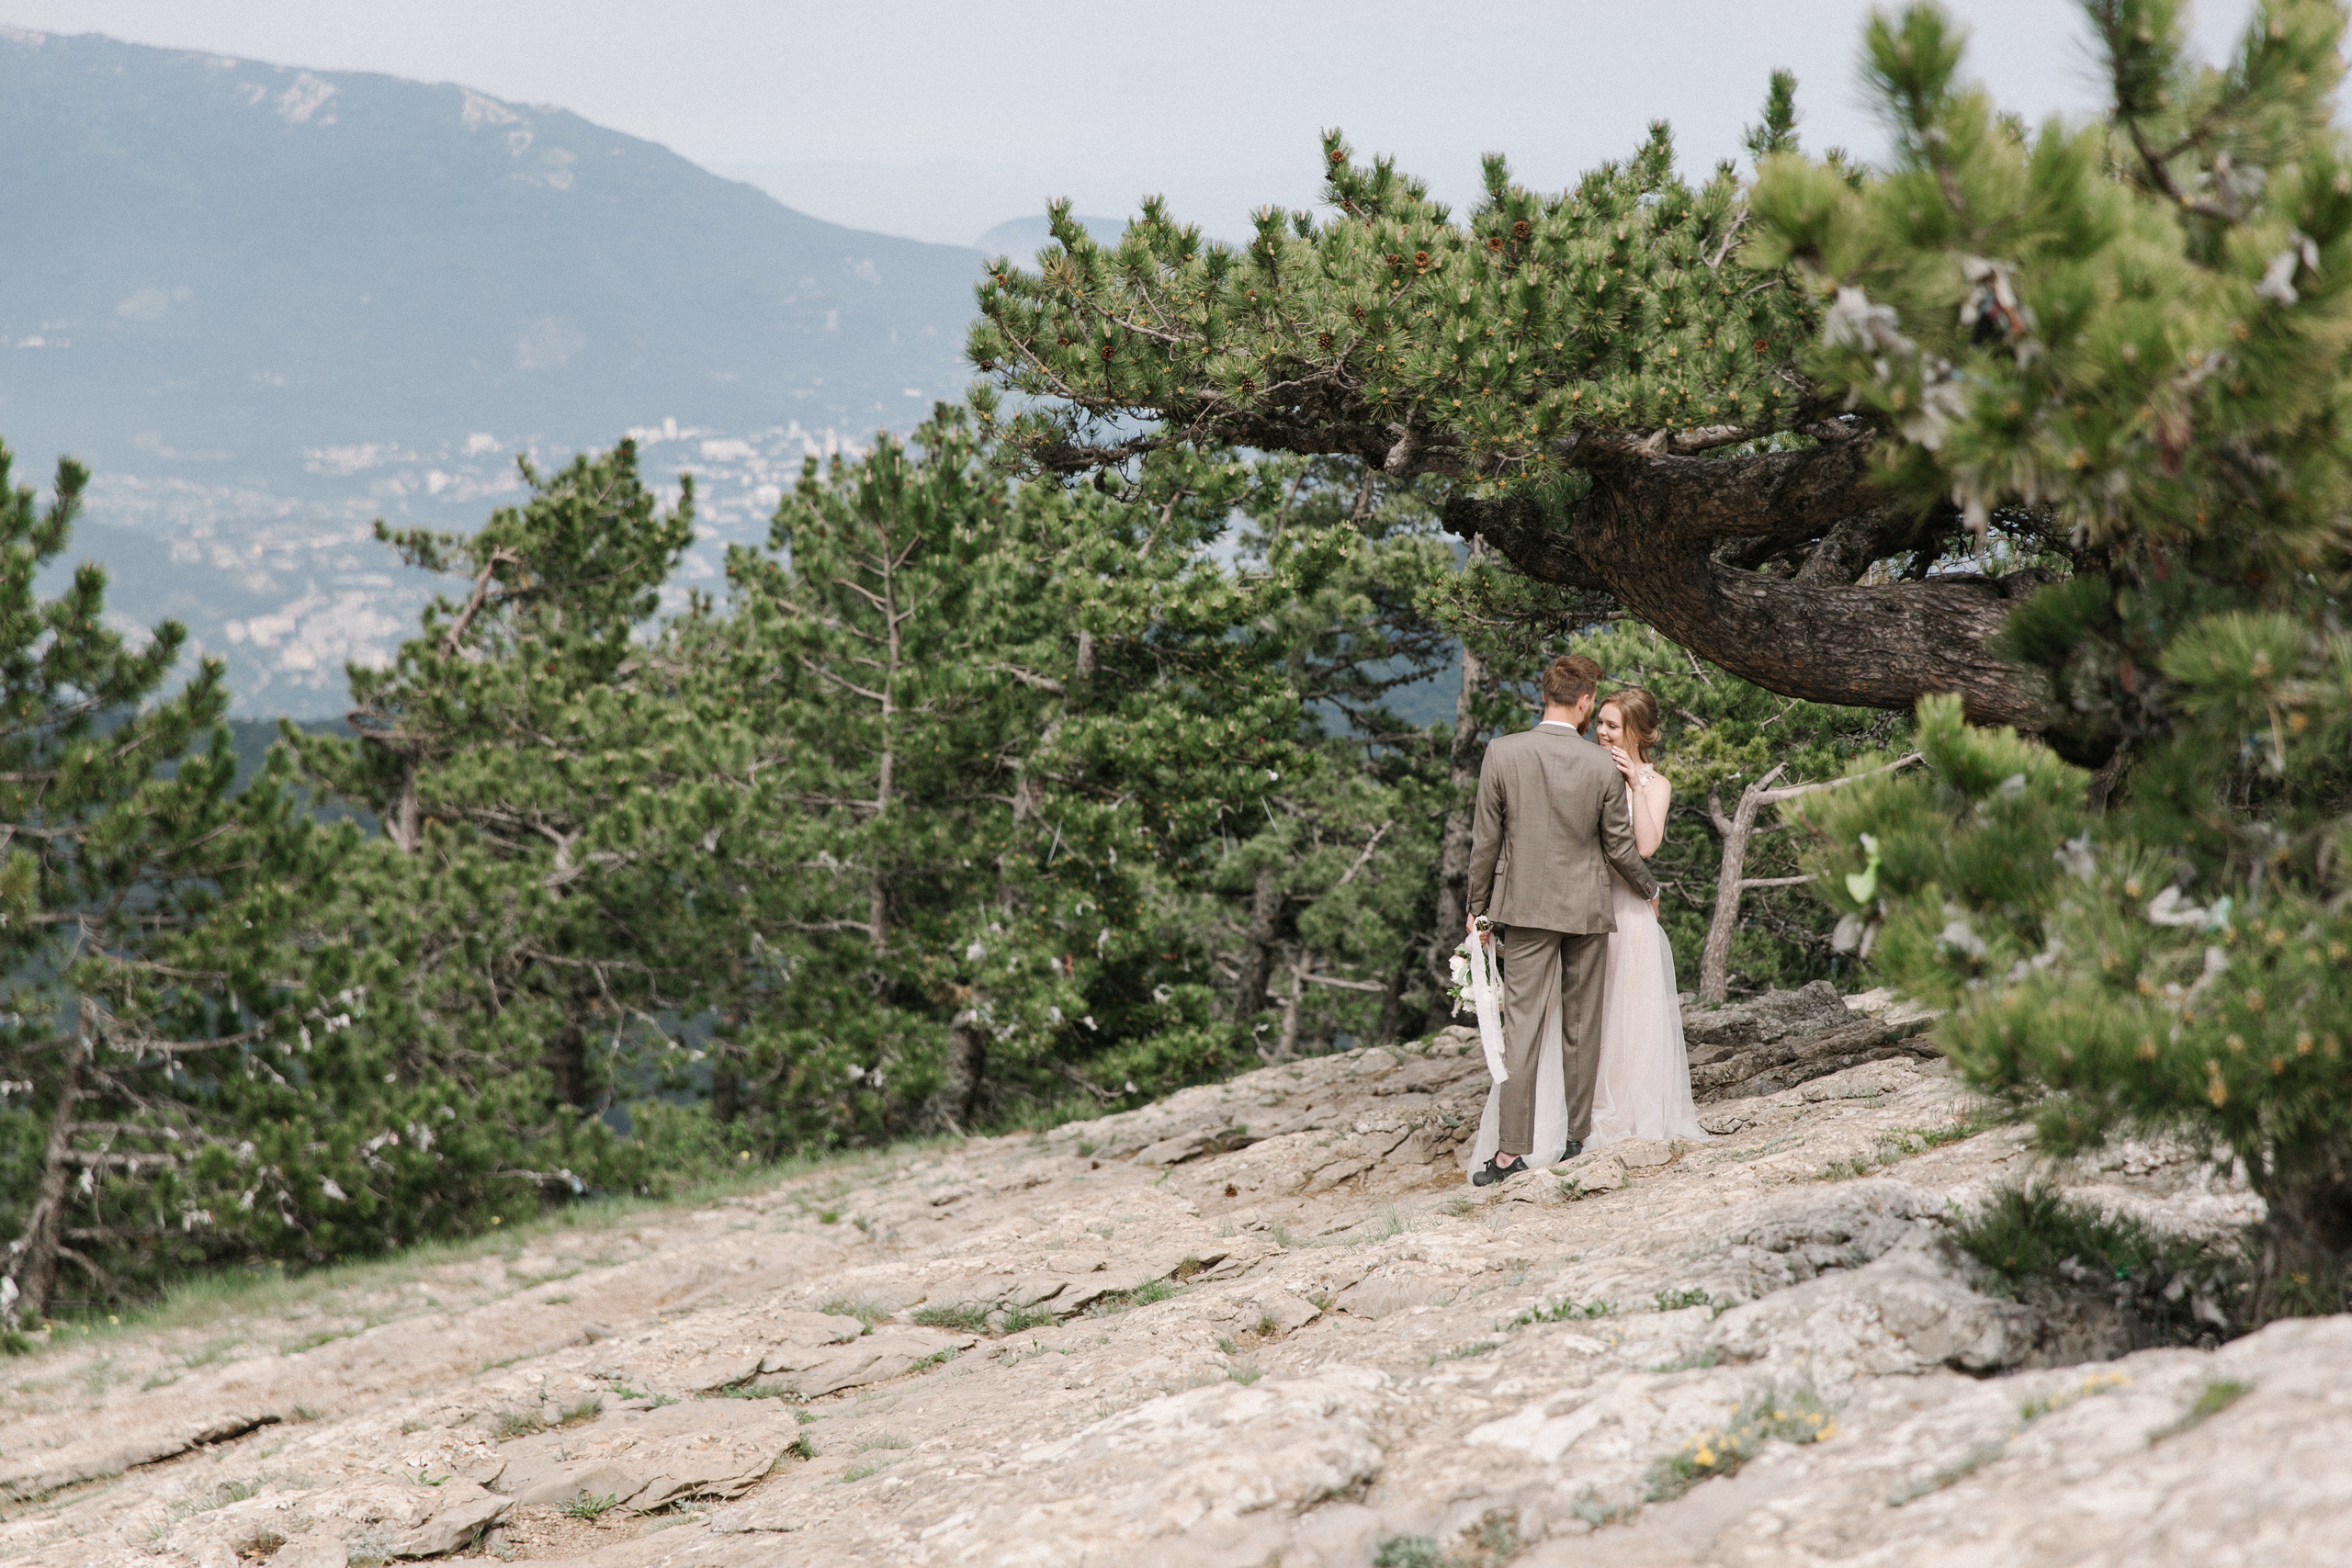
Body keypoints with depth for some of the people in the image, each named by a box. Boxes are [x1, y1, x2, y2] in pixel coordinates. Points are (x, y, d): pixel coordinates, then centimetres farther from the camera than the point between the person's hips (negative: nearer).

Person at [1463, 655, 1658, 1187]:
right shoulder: (1603, 767, -8)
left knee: (1522, 1026, -2)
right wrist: (1649, 890, 19)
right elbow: (1620, 848, 0)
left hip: (1526, 907, 0)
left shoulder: (1502, 753, -9)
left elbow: (1486, 839, -4)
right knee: (1581, 1028, 12)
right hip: (1587, 909, 0)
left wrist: (1477, 907, 8)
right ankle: (1576, 1137, 19)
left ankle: (1511, 1150, -8)